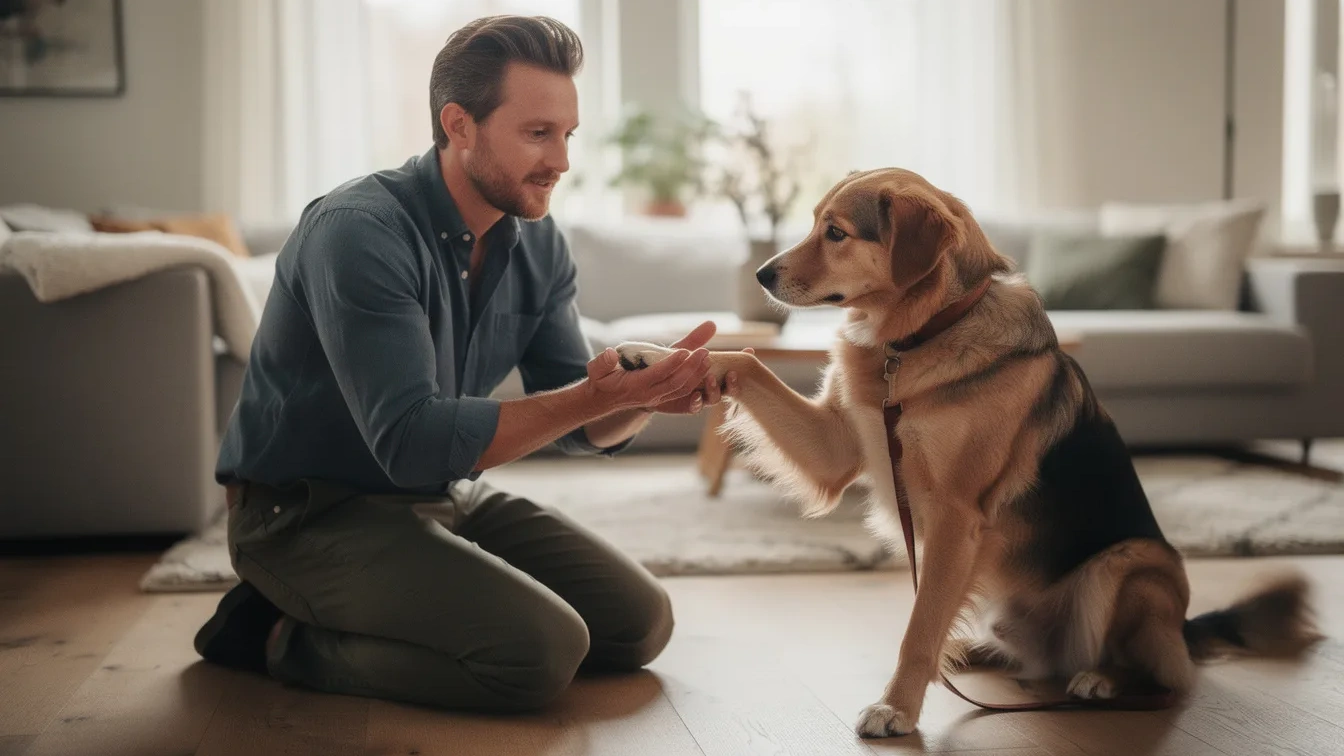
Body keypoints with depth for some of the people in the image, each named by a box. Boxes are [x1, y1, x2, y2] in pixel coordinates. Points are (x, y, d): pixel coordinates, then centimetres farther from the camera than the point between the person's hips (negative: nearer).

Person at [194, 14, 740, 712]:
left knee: (639, 622, 7)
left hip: (445, 498, 9)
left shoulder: (538, 246, 0)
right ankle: (287, 641, -4)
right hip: (312, 515, -8)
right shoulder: (359, 231, -24)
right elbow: (412, 440, -32)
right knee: (544, 650, -25)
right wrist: (598, 396, -36)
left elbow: (578, 428, 1)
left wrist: (649, 393, -22)